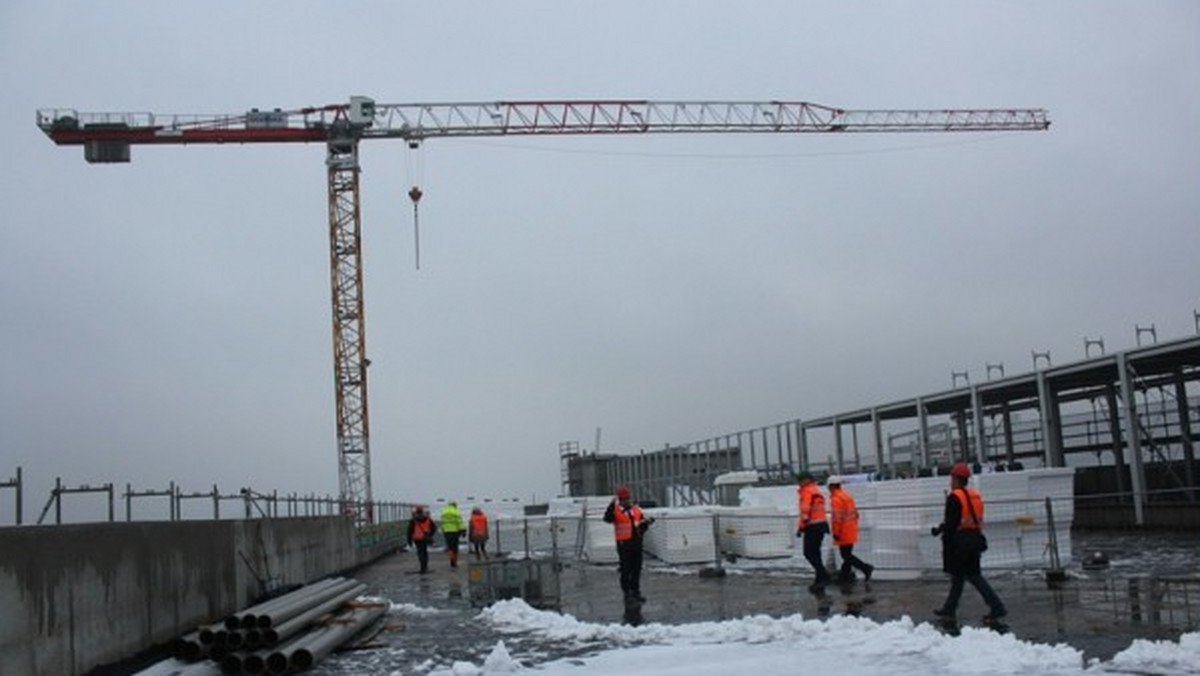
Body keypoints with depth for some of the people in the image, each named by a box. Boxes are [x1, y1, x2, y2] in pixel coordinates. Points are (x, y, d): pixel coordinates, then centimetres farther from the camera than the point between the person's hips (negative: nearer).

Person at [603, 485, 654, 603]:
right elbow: (607, 518, -29)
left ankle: (636, 592, 24)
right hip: (624, 543, -5)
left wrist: (646, 523, -8)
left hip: (636, 542, 5)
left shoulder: (636, 510, 9)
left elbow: (642, 527, 13)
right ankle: (627, 594, 9)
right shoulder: (616, 511, -8)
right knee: (626, 570, 1)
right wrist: (612, 506, -37)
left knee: (637, 569, 12)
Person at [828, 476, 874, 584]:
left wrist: (836, 533, -19)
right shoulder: (847, 495, 14)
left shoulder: (836, 499, -16)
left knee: (846, 555, -6)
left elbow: (837, 518, -22)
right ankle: (845, 576, 21)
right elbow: (855, 513, 18)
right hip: (851, 530, 10)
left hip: (844, 533, -10)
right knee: (847, 554, 15)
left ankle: (866, 568, -16)